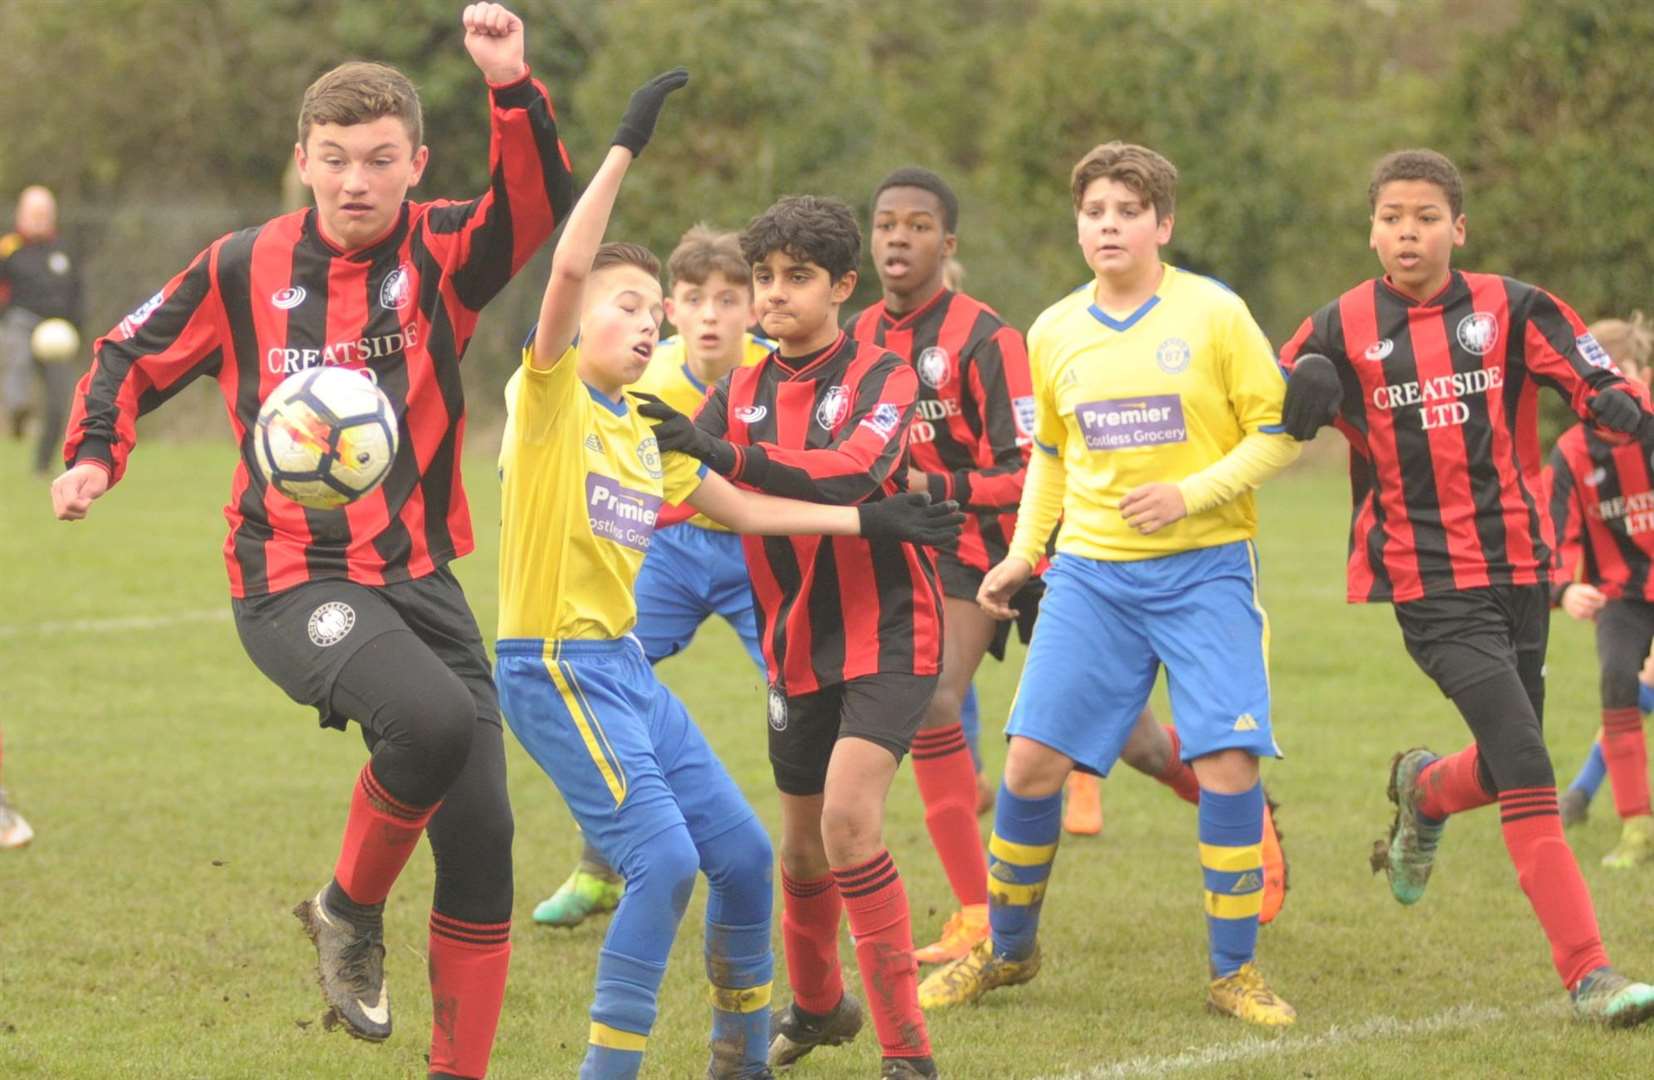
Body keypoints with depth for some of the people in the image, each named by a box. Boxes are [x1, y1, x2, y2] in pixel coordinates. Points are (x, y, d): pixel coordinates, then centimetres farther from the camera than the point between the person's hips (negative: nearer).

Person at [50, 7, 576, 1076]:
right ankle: (350, 909, -5)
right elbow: (133, 356, 15)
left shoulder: (442, 256, 0)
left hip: (420, 577, 3)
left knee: (481, 838, 0)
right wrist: (94, 453, -1)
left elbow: (543, 206, -20)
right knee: (431, 717, -32)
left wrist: (513, 88, -35)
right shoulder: (245, 268, 0)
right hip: (294, 579, -3)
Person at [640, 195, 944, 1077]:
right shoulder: (739, 396, 7)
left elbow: (851, 473, -29)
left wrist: (725, 456, -41)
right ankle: (816, 1005, 40)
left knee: (849, 819, -21)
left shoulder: (881, 378, -10)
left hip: (886, 633, -5)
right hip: (798, 642, 6)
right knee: (802, 844, 13)